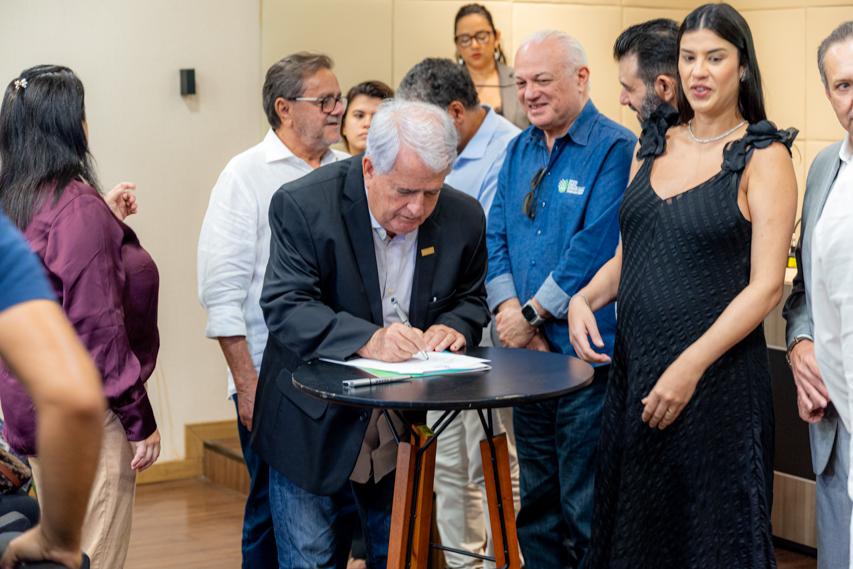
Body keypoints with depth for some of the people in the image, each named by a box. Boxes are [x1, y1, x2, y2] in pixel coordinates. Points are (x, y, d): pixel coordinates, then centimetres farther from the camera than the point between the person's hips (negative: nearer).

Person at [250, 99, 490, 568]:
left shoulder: (463, 217, -6)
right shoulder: (303, 205, -18)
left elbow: (470, 297, 9)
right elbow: (285, 307, -24)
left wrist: (454, 326, -15)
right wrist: (367, 339, -38)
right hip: (314, 424, -3)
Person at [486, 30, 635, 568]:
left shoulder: (616, 149, -11)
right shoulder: (519, 150, 13)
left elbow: (595, 247, -18)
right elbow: (497, 236, 12)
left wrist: (532, 314, -13)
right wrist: (507, 306, -5)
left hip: (585, 353, -7)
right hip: (528, 352, 7)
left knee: (585, 505, -1)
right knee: (536, 498, 16)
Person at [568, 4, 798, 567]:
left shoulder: (764, 157, -6)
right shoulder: (653, 147, 11)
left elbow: (766, 285, -12)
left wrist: (690, 367, -19)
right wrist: (585, 298, -2)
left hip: (717, 373, -5)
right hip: (633, 366, 6)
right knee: (631, 523, 13)